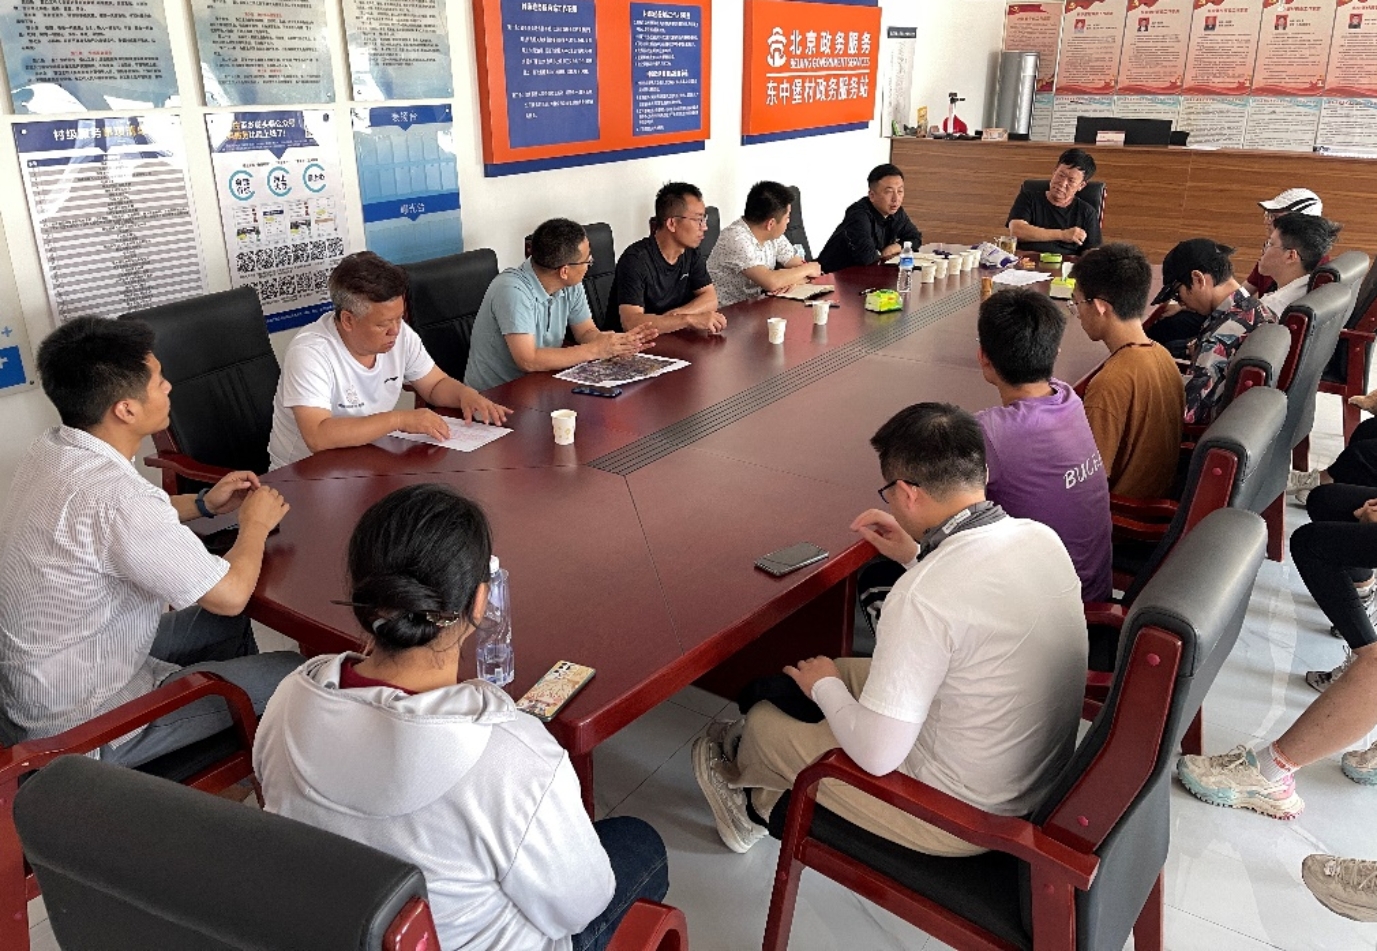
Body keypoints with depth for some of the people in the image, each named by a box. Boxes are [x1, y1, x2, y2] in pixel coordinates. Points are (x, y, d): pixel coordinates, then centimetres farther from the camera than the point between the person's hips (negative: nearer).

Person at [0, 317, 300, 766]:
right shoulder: (115, 496, -33)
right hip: (81, 730, -9)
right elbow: (230, 594, -24)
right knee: (293, 674, -5)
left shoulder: (51, 450, -4)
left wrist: (204, 503, 7)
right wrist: (256, 523, -6)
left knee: (226, 624, 23)